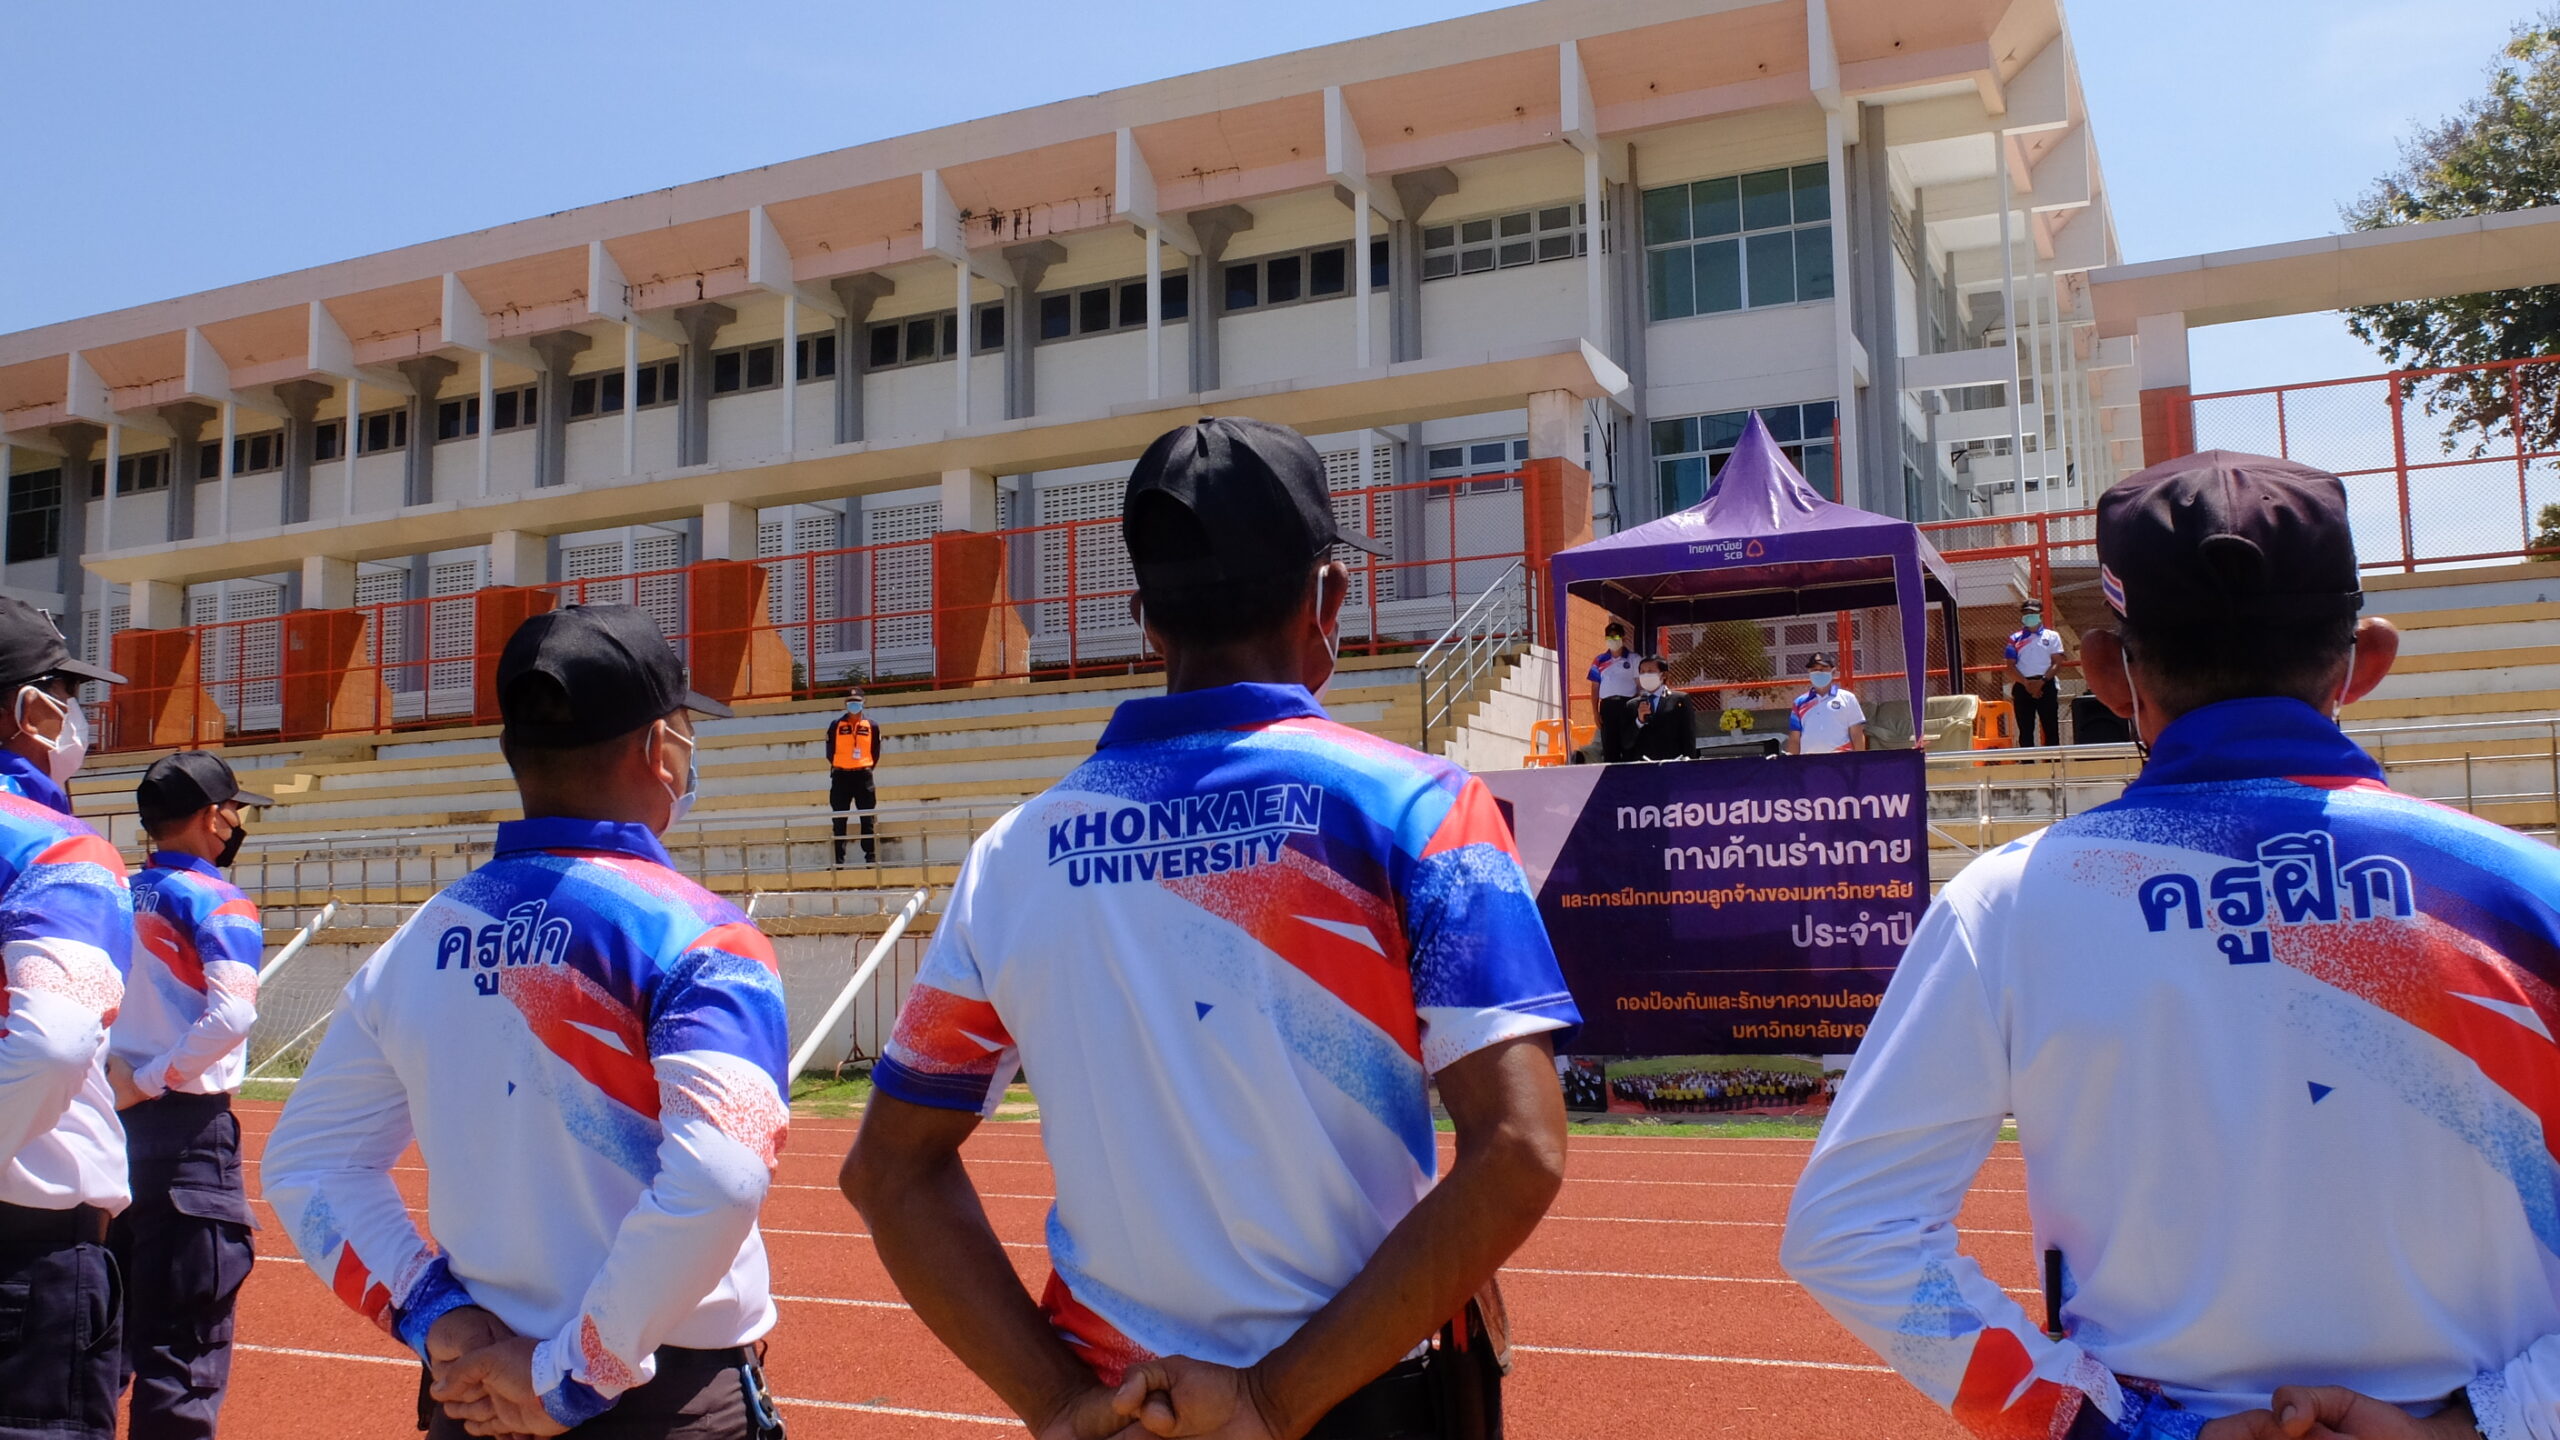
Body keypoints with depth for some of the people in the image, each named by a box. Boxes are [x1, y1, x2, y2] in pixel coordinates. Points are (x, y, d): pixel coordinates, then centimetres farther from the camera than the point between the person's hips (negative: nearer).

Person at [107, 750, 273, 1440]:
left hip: (106, 1121, 7)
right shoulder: (218, 903, -10)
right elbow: (230, 1017, -24)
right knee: (182, 1348, -2)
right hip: (185, 1131, -7)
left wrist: (116, 1073, 7)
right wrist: (149, 1082, -13)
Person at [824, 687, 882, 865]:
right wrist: (837, 769, 12)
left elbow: (875, 752, 11)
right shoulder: (835, 725, 2)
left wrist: (867, 770, 10)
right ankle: (839, 859, 3)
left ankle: (870, 856, 3)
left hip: (863, 776, 0)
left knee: (867, 818, 0)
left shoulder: (872, 725, 3)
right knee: (839, 820, 1)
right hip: (841, 776, 0)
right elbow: (830, 752, 9)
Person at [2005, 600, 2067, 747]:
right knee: (2025, 729, 1)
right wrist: (2027, 683, -11)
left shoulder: (2052, 636, 8)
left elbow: (2057, 662, 0)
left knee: (2051, 727, -3)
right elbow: (2011, 666, 3)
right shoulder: (2015, 639, 10)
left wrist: (2041, 681, -13)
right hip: (2022, 687, 1)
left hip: (2046, 685, -1)